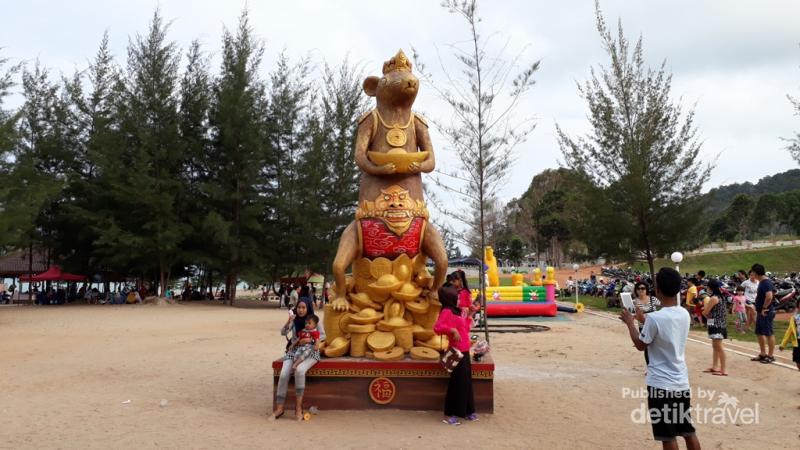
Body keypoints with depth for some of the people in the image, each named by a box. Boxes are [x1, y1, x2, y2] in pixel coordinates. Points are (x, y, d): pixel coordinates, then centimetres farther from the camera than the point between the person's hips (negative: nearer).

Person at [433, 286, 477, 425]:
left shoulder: (455, 312, 14)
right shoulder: (447, 312, -15)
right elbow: (437, 328, -29)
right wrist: (452, 330, -38)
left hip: (464, 351, 9)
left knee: (466, 382, 15)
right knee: (457, 383, -4)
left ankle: (466, 411, 26)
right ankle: (449, 414, 5)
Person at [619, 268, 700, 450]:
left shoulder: (654, 318, -21)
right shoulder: (685, 314, 0)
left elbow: (641, 345, -6)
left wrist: (630, 322, 5)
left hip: (661, 383, -7)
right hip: (681, 381, 7)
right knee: (688, 431, 18)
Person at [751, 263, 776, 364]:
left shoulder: (766, 282, -18)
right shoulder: (761, 282, 12)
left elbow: (769, 296, -31)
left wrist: (764, 308, -21)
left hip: (766, 312, -10)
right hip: (760, 312, 10)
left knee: (769, 333, -1)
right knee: (760, 333, 16)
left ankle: (771, 356, 7)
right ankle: (763, 354, 25)